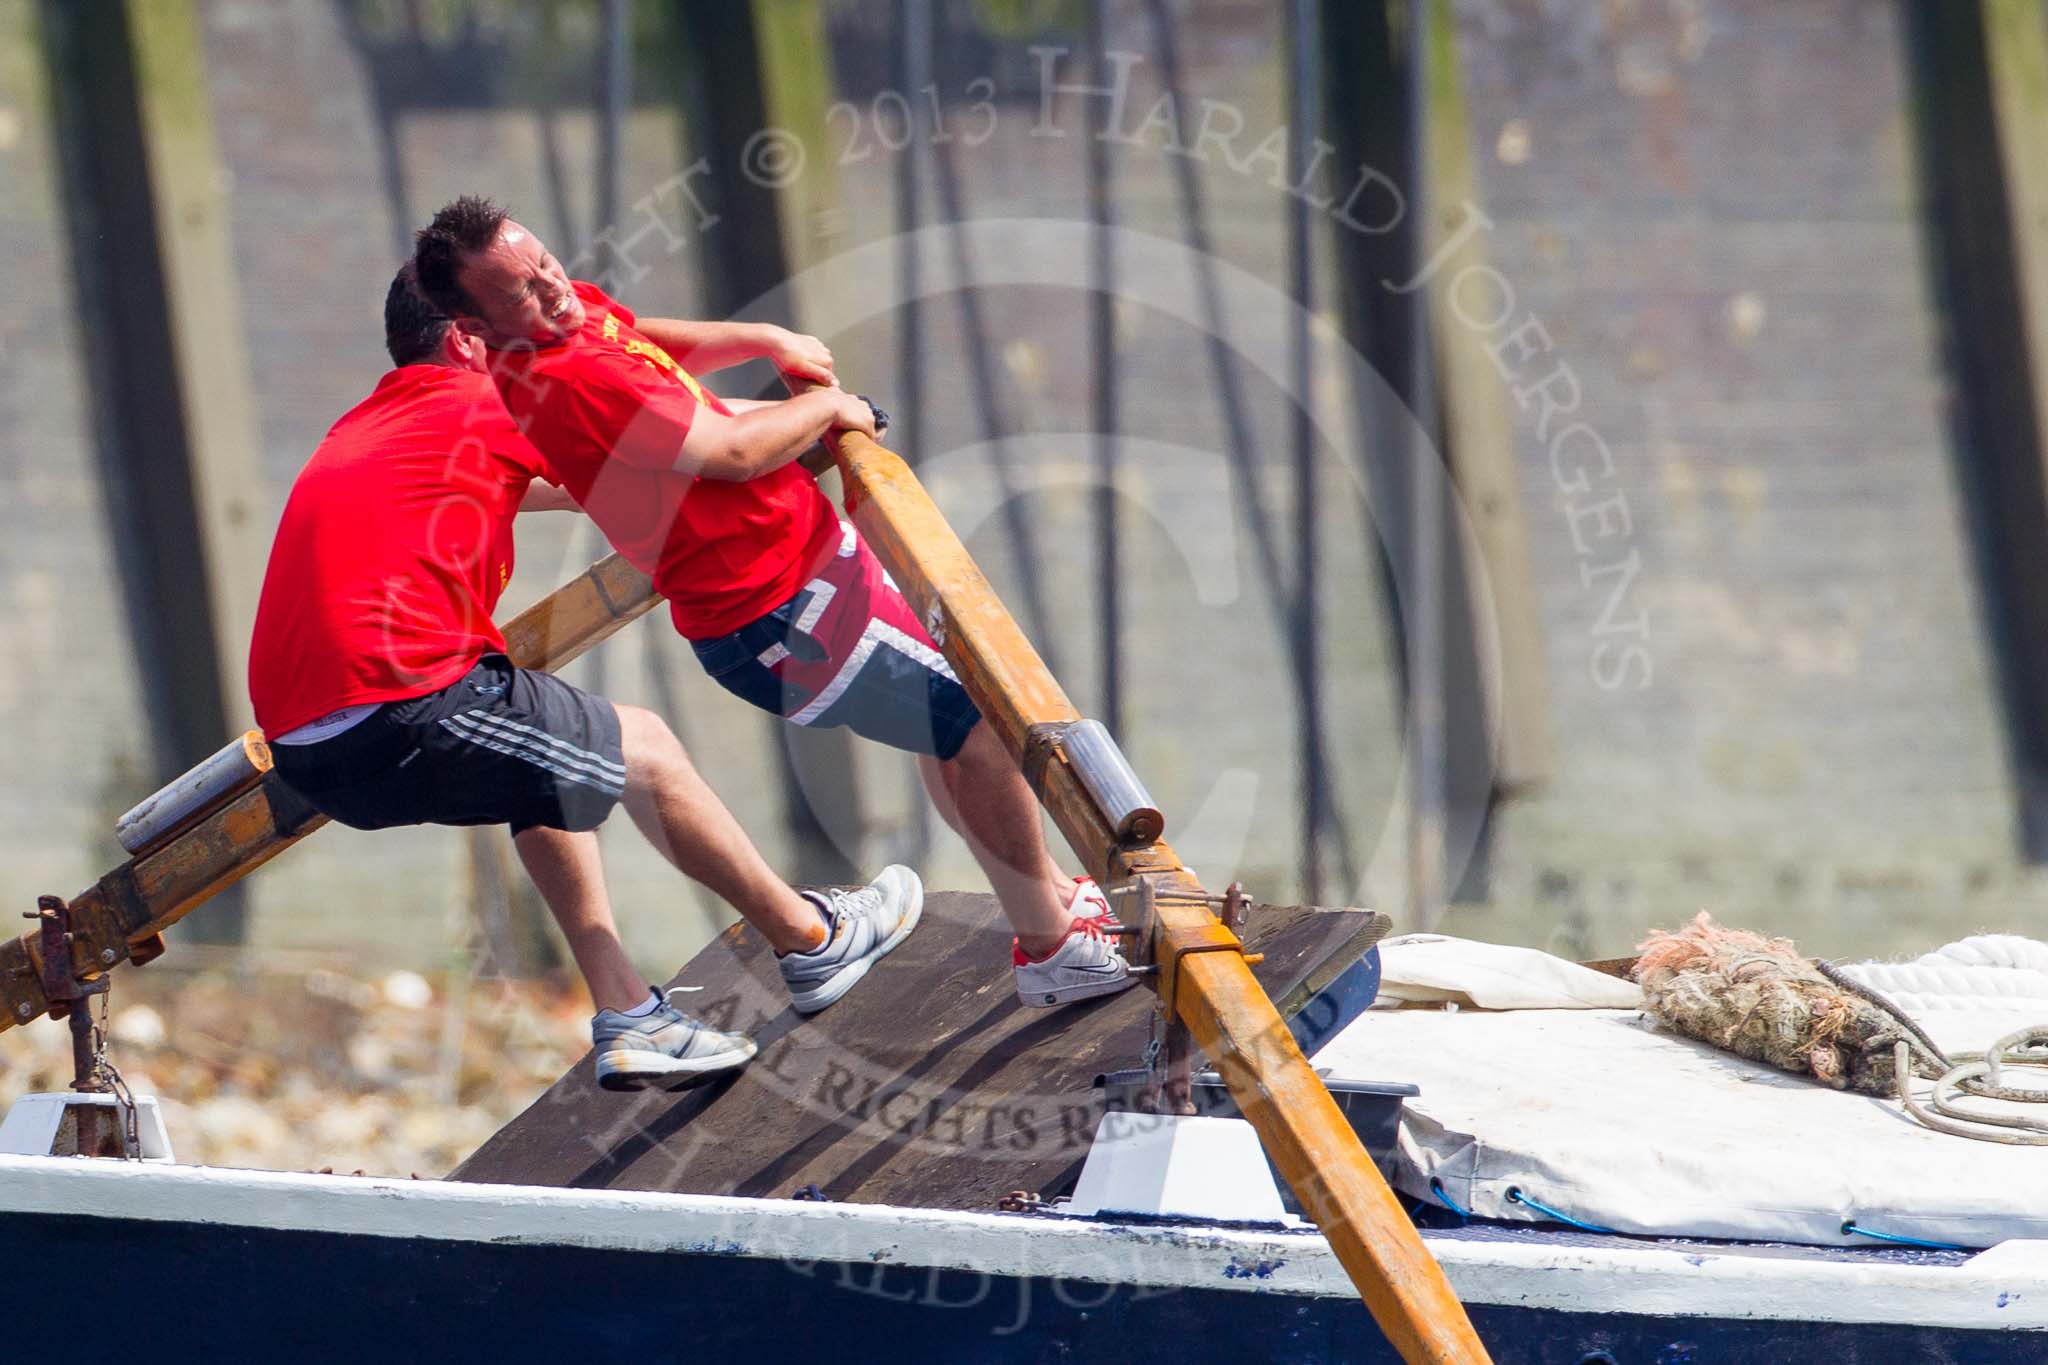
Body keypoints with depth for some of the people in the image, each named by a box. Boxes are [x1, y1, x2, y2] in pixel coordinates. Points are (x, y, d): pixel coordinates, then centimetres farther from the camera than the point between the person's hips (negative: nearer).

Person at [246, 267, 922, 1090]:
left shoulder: (359, 433, 25)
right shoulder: (488, 413, 1)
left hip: (301, 749, 9)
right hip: (404, 711, -9)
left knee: (548, 750, 29)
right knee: (642, 751, 12)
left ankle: (627, 1018, 22)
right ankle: (813, 941, 28)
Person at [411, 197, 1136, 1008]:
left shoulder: (579, 311, 0)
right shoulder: (568, 382, -30)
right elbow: (735, 453, -27)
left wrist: (768, 341, 13)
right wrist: (827, 404, -8)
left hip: (810, 545, 10)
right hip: (774, 614, -10)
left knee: (946, 724, 25)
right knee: (983, 727, -5)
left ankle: (1056, 895, 43)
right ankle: (1051, 948, 10)